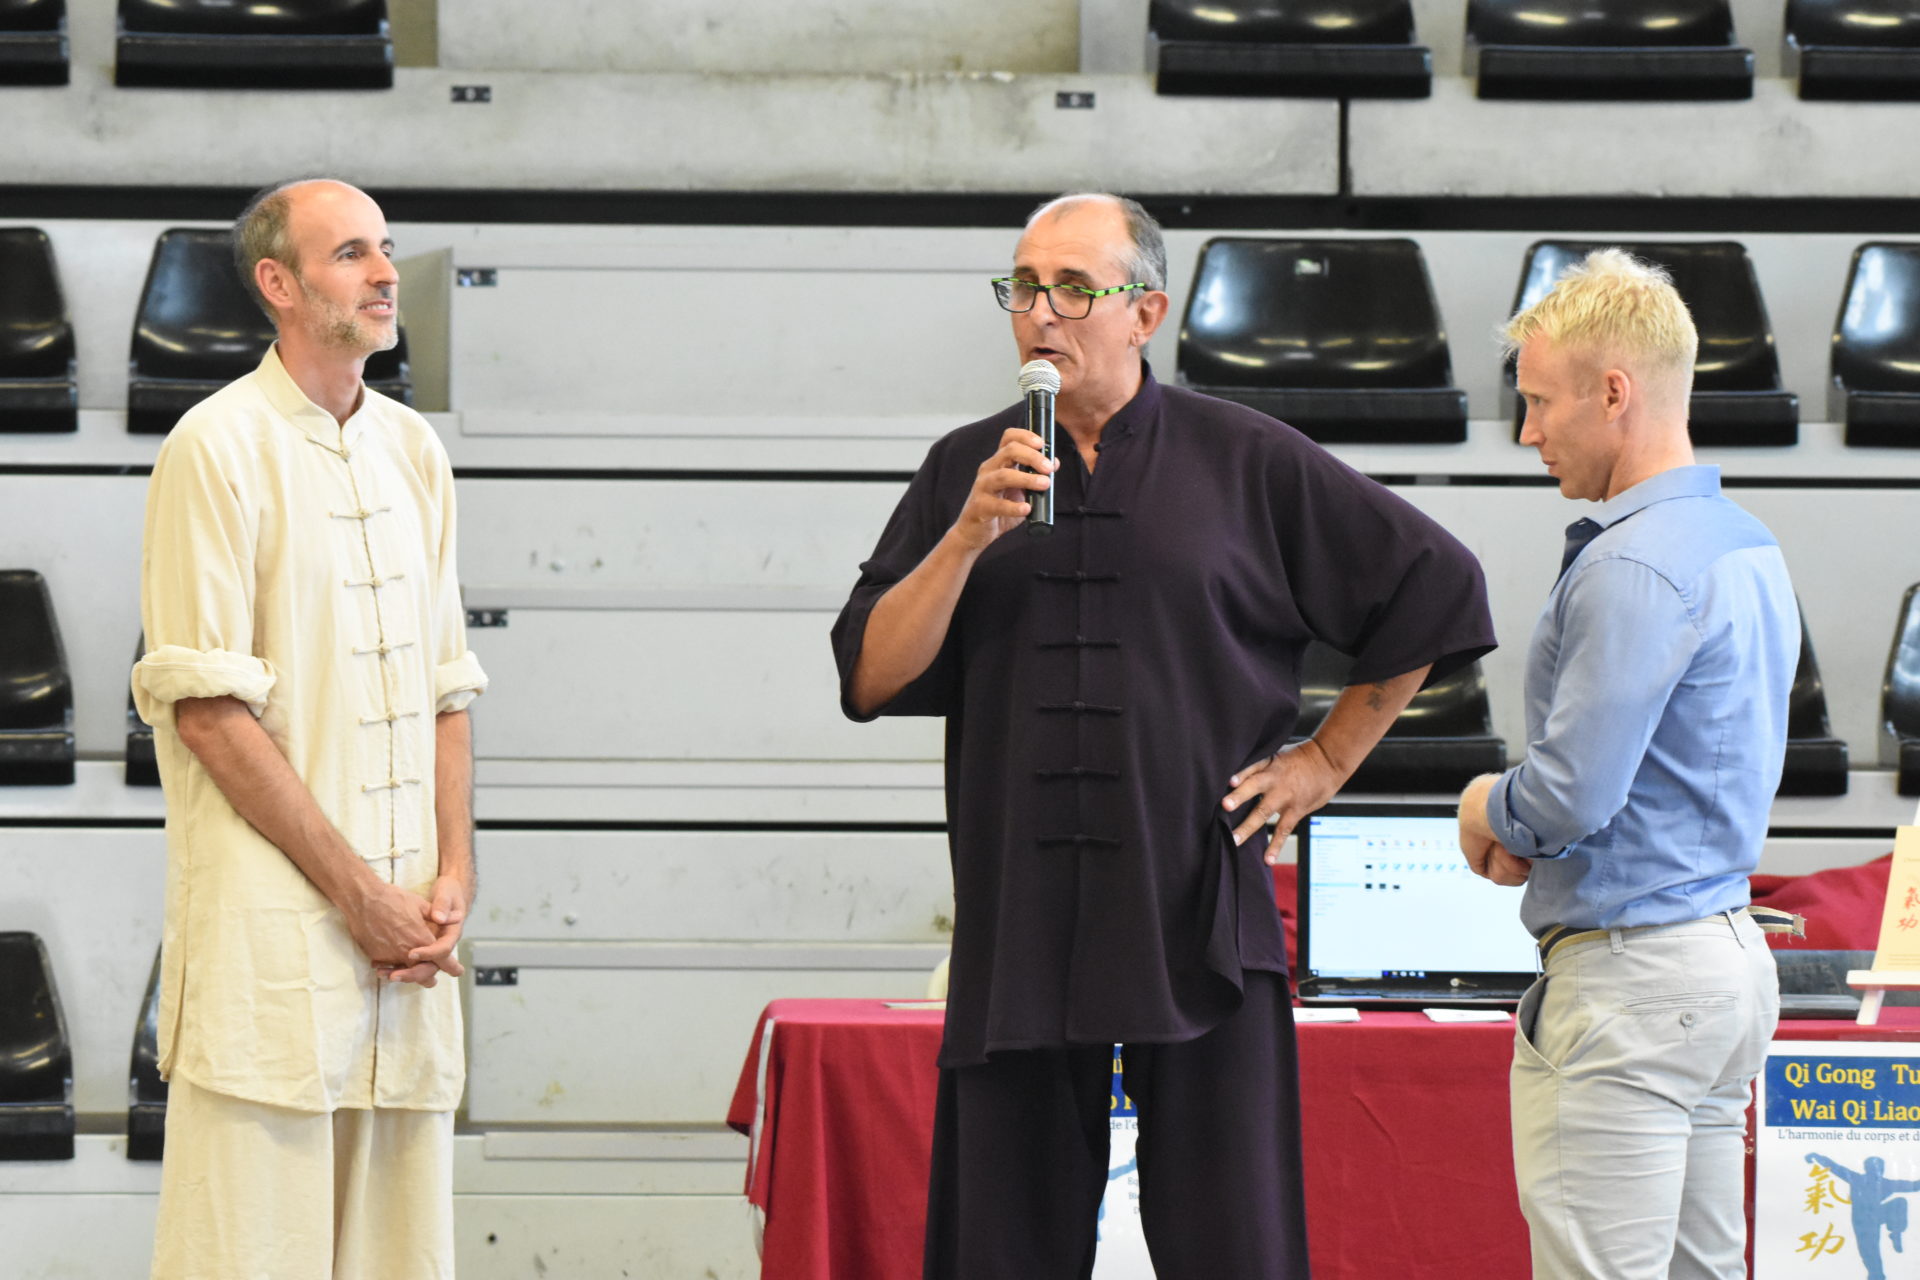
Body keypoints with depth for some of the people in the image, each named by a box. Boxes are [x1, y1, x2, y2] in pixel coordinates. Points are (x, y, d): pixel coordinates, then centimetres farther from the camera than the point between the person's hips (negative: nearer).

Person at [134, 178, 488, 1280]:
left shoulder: (413, 451, 16)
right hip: (272, 930, -6)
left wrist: (453, 875, 3)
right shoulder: (221, 448, -6)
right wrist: (357, 889, -11)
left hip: (408, 938, 6)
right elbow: (209, 710, -10)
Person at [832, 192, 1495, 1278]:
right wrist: (969, 536, -9)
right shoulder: (966, 473, 10)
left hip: (1199, 929, -2)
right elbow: (872, 677, 3)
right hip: (1018, 936, 2)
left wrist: (1327, 760, 9)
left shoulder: (1250, 464, 4)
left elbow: (1434, 588, 11)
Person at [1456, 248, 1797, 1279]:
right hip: (1728, 951, 10)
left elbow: (1571, 796, -22)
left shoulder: (1633, 569, -18)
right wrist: (1532, 826, 10)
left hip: (1631, 979, -10)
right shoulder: (1747, 547, 14)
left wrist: (1488, 808, 0)